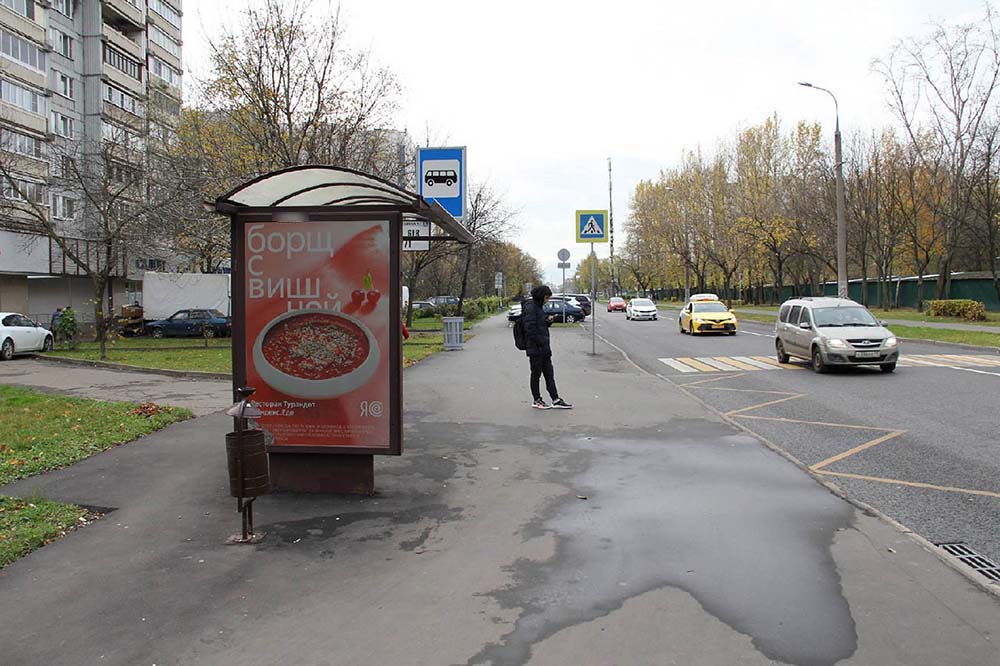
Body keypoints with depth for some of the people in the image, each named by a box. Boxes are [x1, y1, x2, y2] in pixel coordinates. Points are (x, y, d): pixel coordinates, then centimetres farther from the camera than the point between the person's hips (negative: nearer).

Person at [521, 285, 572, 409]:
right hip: (535, 348, -9)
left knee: (549, 374, 10)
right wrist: (540, 342, -20)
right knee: (536, 374, 3)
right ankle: (536, 400, 15)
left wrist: (548, 321, 4)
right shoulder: (530, 307, -14)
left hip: (544, 348, 9)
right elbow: (530, 328, -21)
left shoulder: (538, 307, 16)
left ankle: (556, 400, 13)